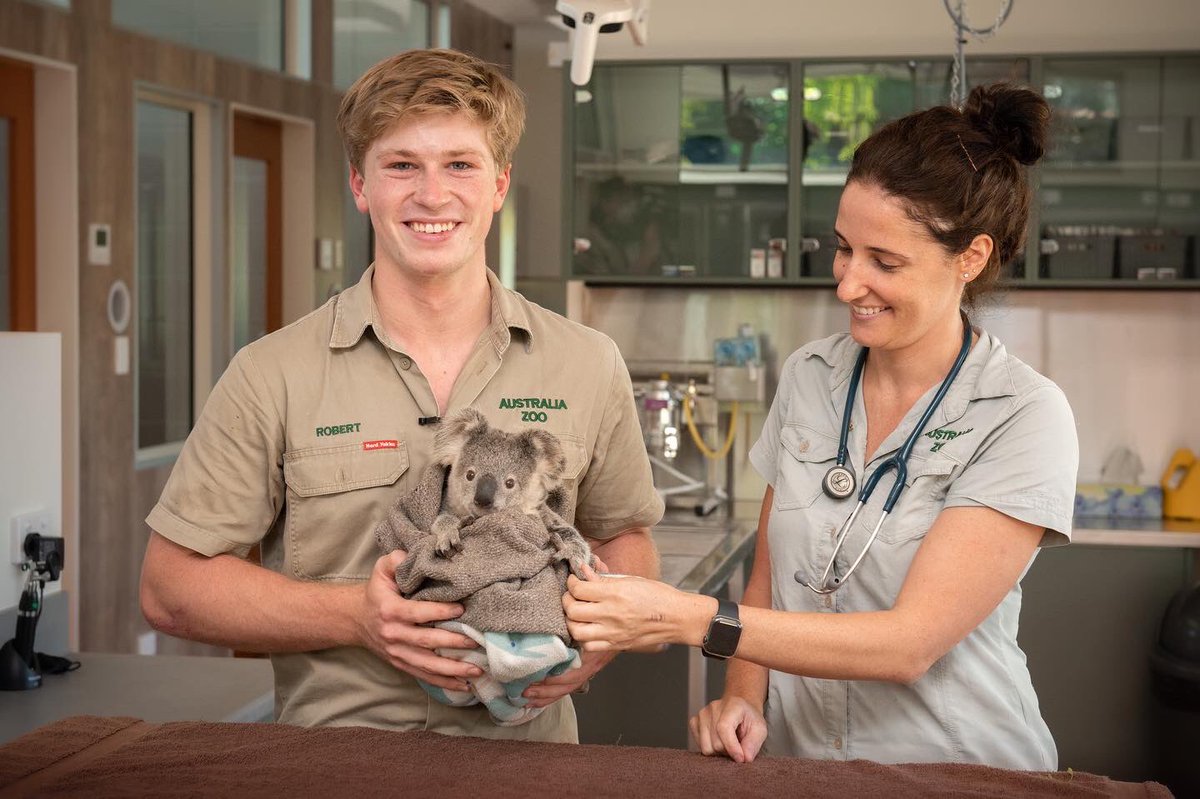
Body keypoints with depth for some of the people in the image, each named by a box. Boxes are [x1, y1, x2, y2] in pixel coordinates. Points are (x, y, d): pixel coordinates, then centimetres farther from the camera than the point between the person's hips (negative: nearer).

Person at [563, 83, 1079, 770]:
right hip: (791, 759, 4)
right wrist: (744, 697, -6)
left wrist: (690, 620, -23)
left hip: (961, 769, -4)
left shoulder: (1024, 417, -11)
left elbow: (911, 642, -17)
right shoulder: (808, 377, 5)